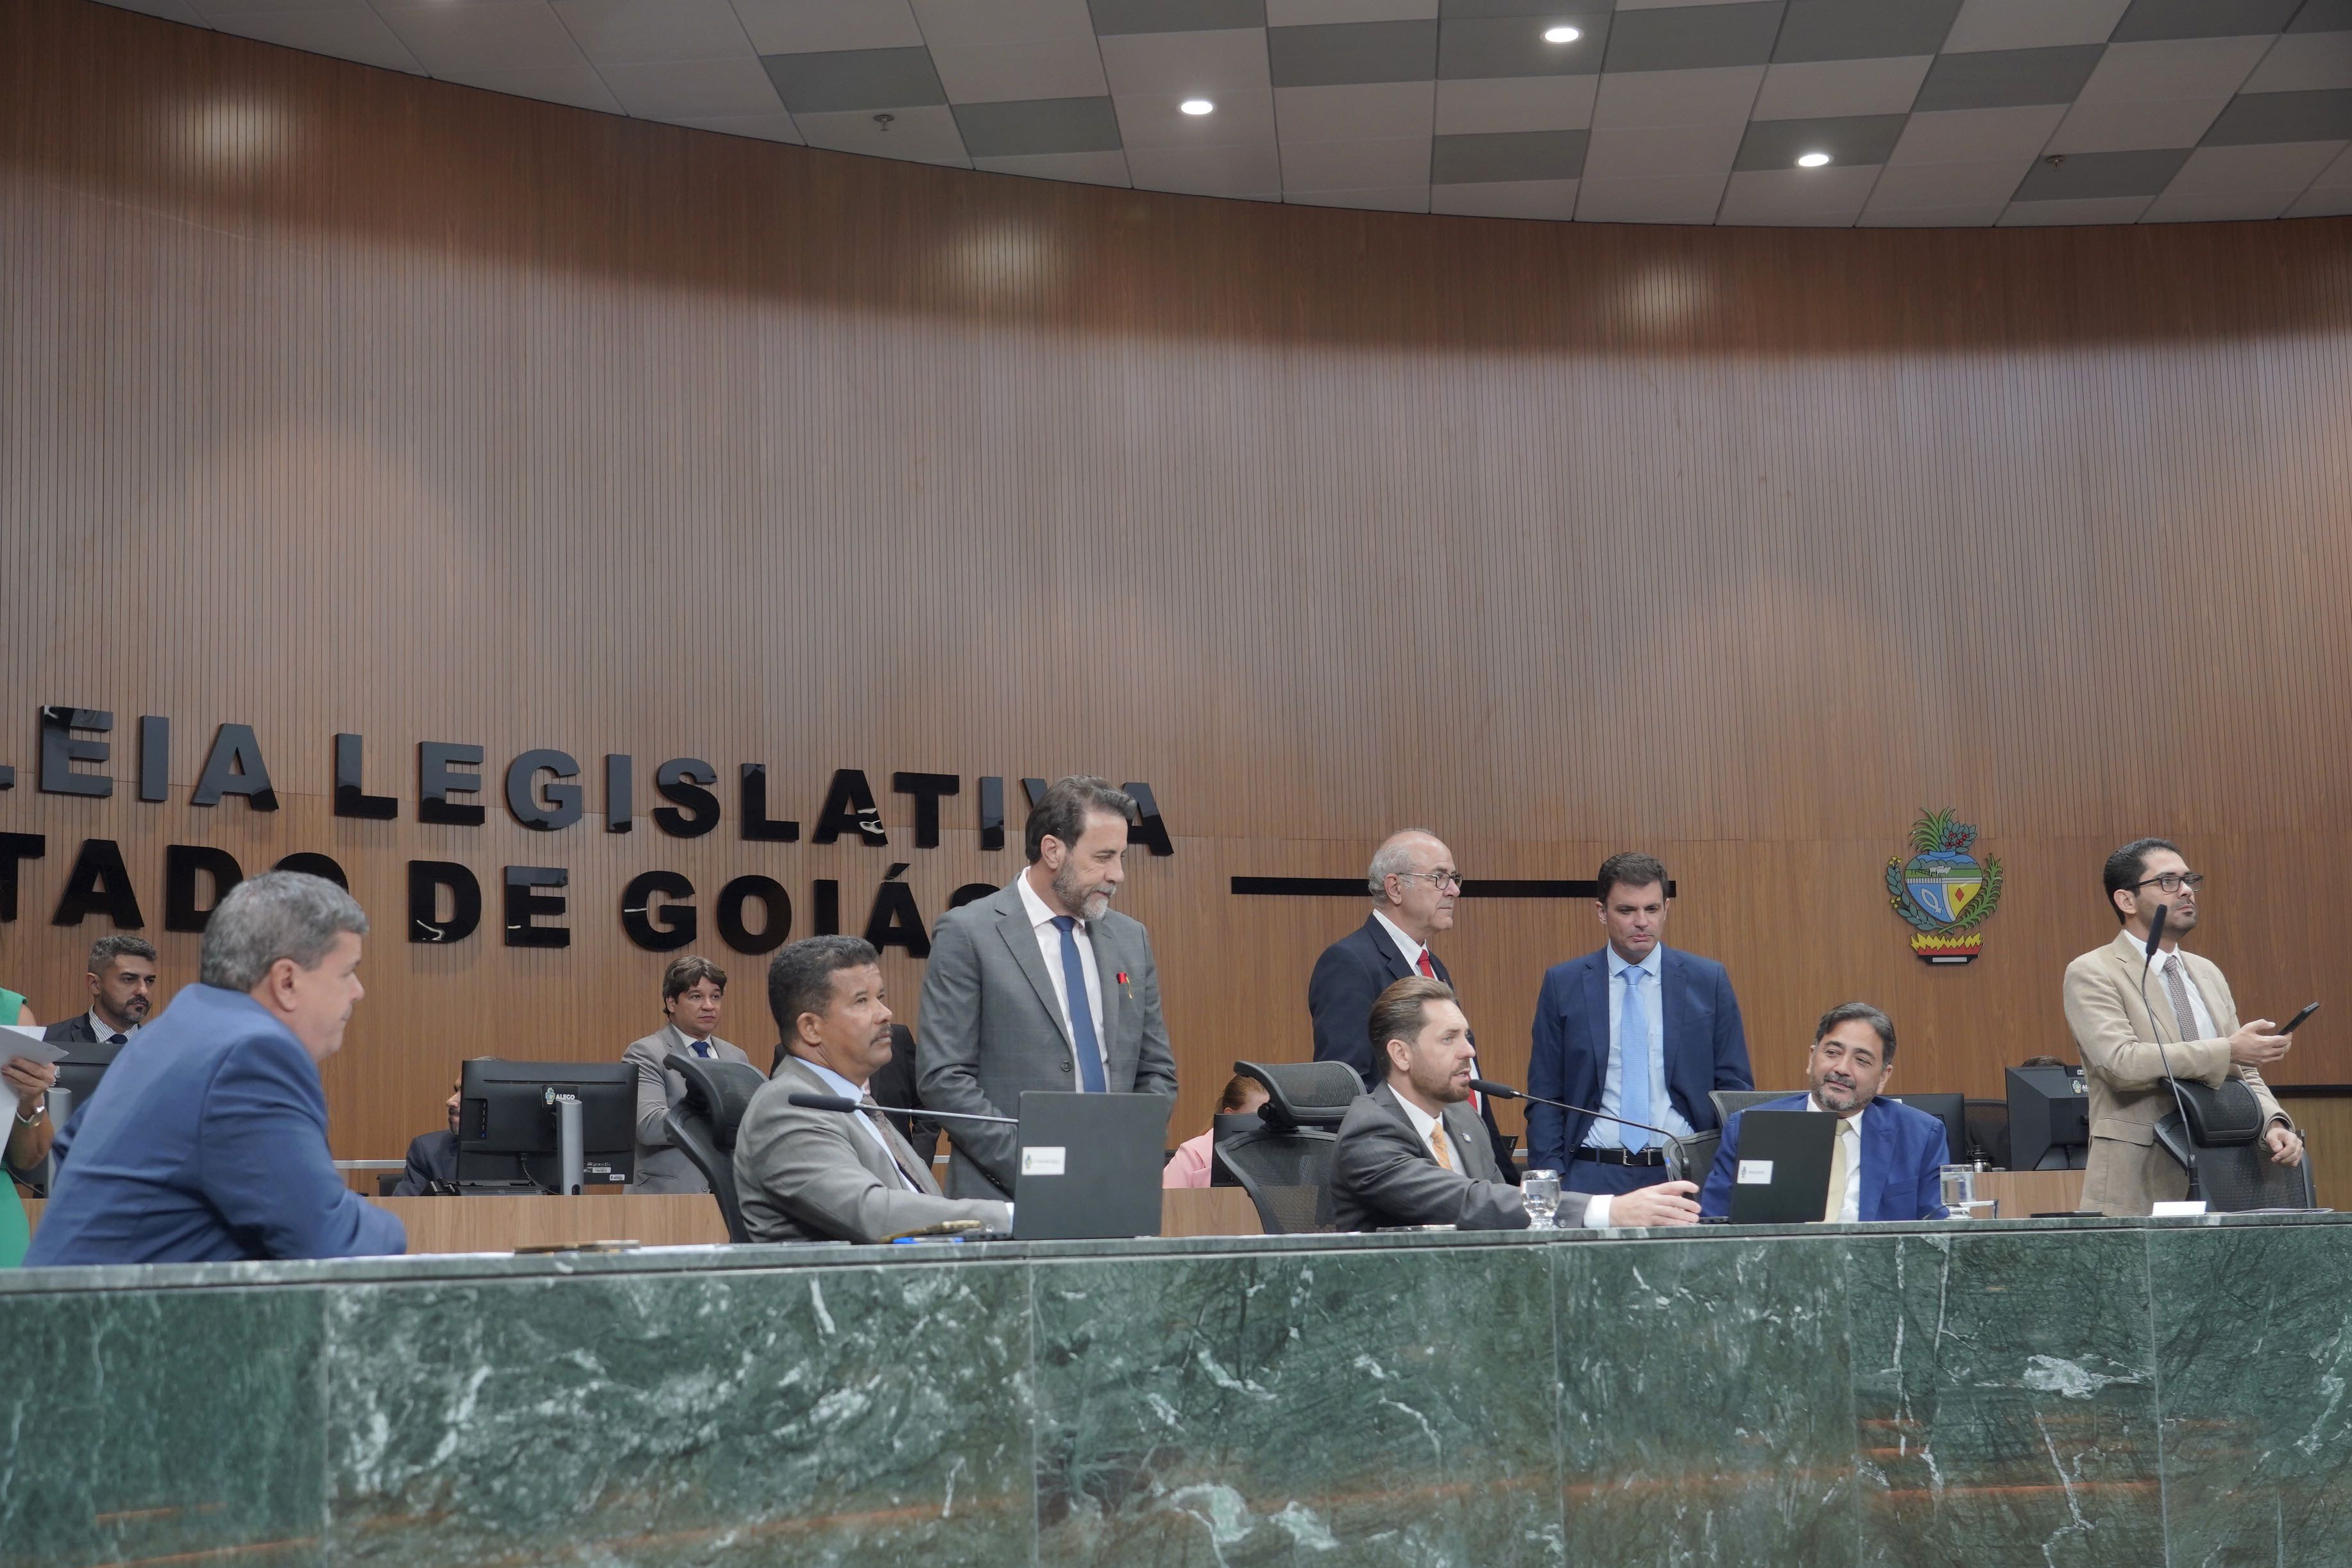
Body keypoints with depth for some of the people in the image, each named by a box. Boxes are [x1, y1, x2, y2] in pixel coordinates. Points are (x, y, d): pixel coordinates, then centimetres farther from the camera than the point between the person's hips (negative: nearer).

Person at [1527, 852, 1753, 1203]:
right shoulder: (1563, 984, 5)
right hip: (1593, 1175, 0)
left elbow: (1735, 1089, 9)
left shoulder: (1709, 981, 6)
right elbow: (1544, 1095, 5)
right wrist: (1550, 1186, -4)